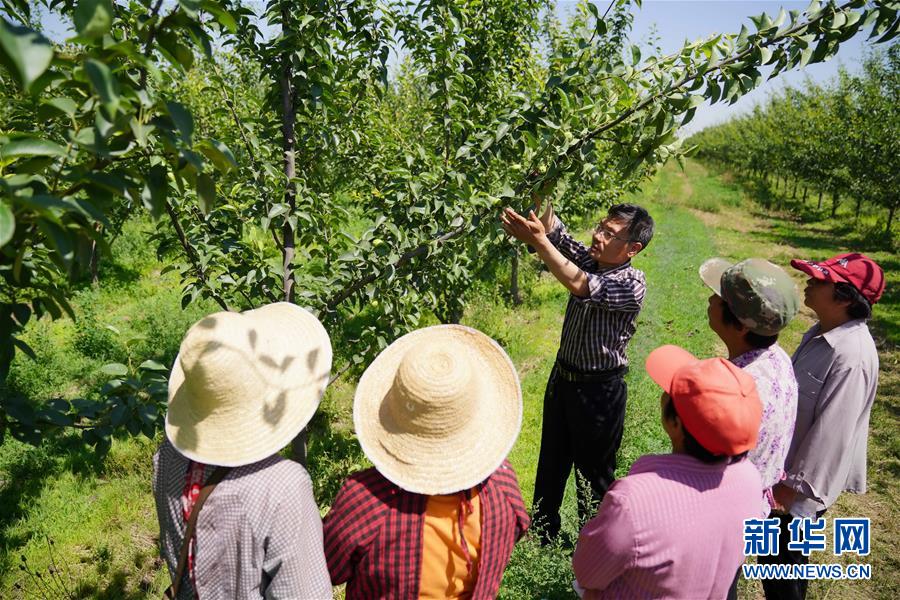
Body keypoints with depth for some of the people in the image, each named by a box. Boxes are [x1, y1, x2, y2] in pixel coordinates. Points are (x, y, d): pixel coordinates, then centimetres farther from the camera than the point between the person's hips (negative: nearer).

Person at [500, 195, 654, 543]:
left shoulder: (631, 285, -23)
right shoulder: (589, 260, -2)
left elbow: (580, 287, -36)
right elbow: (554, 230, -10)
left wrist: (537, 241, -39)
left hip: (599, 389, -7)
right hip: (563, 376, 7)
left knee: (594, 473, 12)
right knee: (551, 464, 21)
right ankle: (542, 535, 41)